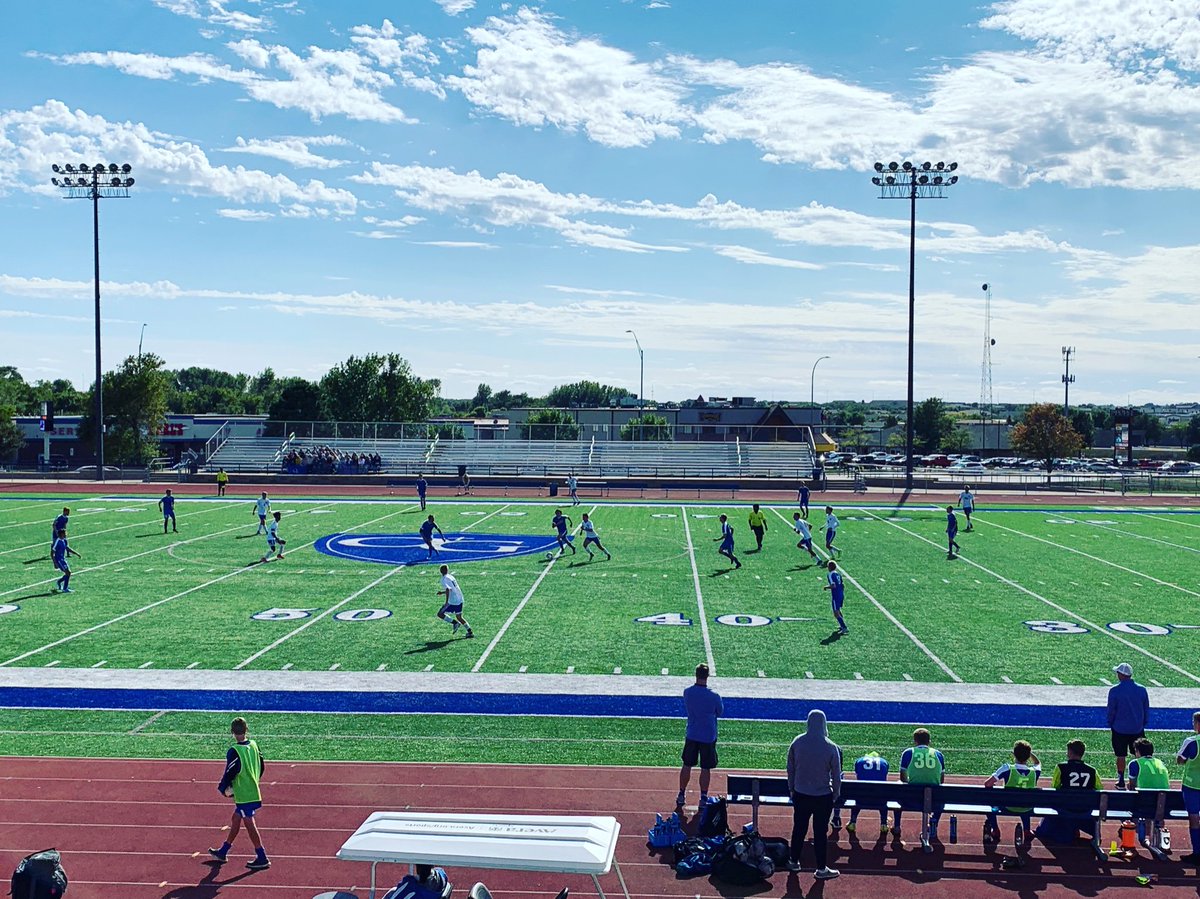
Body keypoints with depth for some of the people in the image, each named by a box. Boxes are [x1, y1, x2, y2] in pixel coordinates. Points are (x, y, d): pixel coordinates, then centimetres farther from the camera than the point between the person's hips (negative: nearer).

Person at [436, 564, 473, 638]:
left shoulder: (444, 579, -9)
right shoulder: (451, 577, 16)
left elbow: (448, 589, -25)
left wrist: (446, 601, -27)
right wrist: (442, 592, 31)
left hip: (452, 601, -8)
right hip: (460, 600, 8)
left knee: (440, 614, 2)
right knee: (459, 617, 20)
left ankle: (455, 623, -7)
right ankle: (470, 632, 15)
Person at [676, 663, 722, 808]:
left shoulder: (687, 692, -8)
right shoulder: (714, 696, -18)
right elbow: (720, 712, -1)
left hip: (691, 735, 3)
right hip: (708, 736, -3)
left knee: (687, 766, 14)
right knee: (706, 769, 7)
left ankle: (681, 795, 22)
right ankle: (703, 798, 13)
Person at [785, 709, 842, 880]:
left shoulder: (797, 743, -7)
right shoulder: (831, 747, -15)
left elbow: (790, 768, 2)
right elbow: (836, 774, -6)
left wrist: (792, 788, 14)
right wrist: (836, 794, 8)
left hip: (800, 795, 3)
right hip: (823, 796, -3)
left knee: (799, 829, 17)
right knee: (821, 832, 7)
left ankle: (794, 861, 30)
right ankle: (822, 869, 15)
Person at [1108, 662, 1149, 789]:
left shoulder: (1115, 690, -13)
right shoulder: (1142, 689, -3)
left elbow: (1111, 710, -7)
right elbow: (1146, 710, 6)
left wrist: (1110, 724, 7)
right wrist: (1144, 723, 17)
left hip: (1120, 728, -3)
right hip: (1138, 729, 3)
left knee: (1121, 756, 7)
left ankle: (1121, 782, 13)